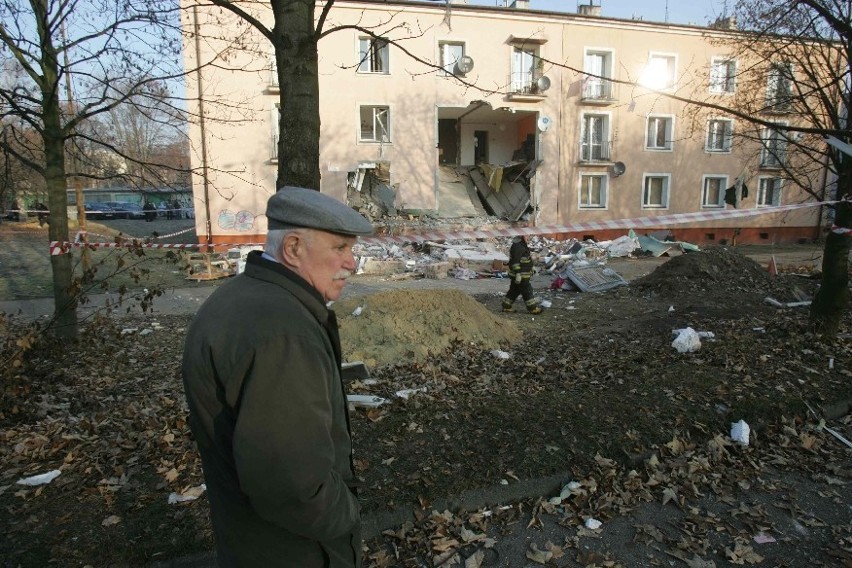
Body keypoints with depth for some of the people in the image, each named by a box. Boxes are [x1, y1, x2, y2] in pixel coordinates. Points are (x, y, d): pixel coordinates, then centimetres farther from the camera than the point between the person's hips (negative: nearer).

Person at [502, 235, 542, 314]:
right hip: (520, 275, -11)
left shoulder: (522, 245, 14)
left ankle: (506, 306, 21)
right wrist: (518, 273, -27)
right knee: (527, 291, -2)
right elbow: (515, 261, -25)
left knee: (514, 290, 15)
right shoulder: (517, 246, -20)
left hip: (521, 274, 11)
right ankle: (532, 308, 7)